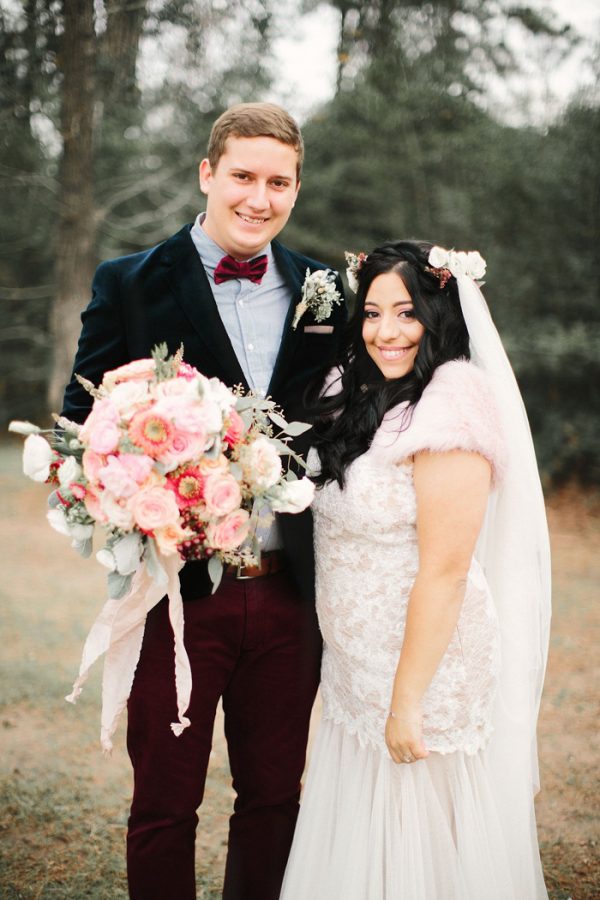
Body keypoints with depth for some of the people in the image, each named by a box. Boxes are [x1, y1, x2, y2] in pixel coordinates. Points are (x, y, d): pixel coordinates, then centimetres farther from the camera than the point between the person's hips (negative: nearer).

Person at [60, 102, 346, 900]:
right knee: (164, 806, 11)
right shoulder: (131, 285, -2)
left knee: (273, 801, 17)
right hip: (178, 593, -2)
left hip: (289, 598, 3)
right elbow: (83, 423, -2)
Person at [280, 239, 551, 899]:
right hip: (357, 673, 8)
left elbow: (445, 571, -21)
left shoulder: (451, 407, -20)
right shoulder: (362, 398, 7)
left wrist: (408, 702, -19)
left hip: (423, 667, -8)